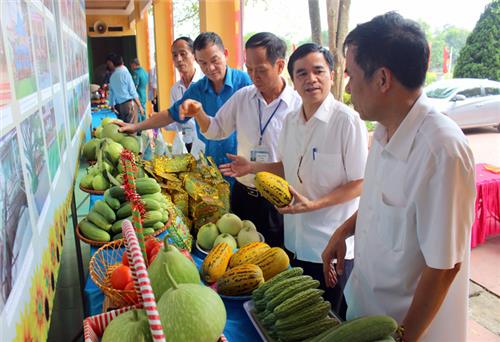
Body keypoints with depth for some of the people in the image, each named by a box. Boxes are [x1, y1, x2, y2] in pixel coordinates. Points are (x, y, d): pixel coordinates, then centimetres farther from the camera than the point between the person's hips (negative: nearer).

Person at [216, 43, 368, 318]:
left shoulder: (348, 121, -18)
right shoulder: (290, 121, 4)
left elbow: (359, 183, -15)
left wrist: (313, 204, -23)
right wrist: (252, 167, 3)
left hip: (332, 246, -6)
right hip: (296, 239, 6)